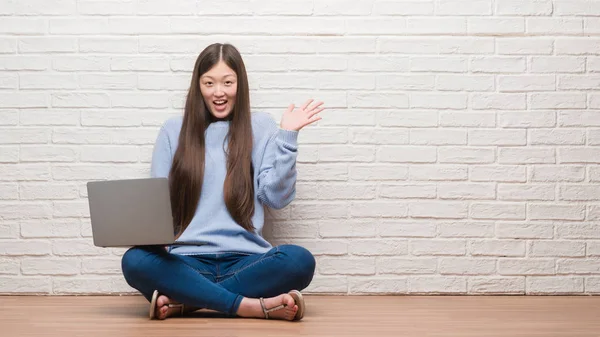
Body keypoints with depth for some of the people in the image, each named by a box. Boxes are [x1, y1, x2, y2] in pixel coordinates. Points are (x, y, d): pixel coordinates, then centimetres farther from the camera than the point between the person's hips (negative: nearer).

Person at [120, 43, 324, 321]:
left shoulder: (260, 127, 11)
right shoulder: (174, 130, 13)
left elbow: (277, 198, 3)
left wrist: (287, 136, -3)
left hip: (244, 260, 0)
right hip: (188, 260, 0)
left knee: (300, 261, -32)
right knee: (134, 261, -32)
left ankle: (183, 301, -26)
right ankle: (251, 306, -30)